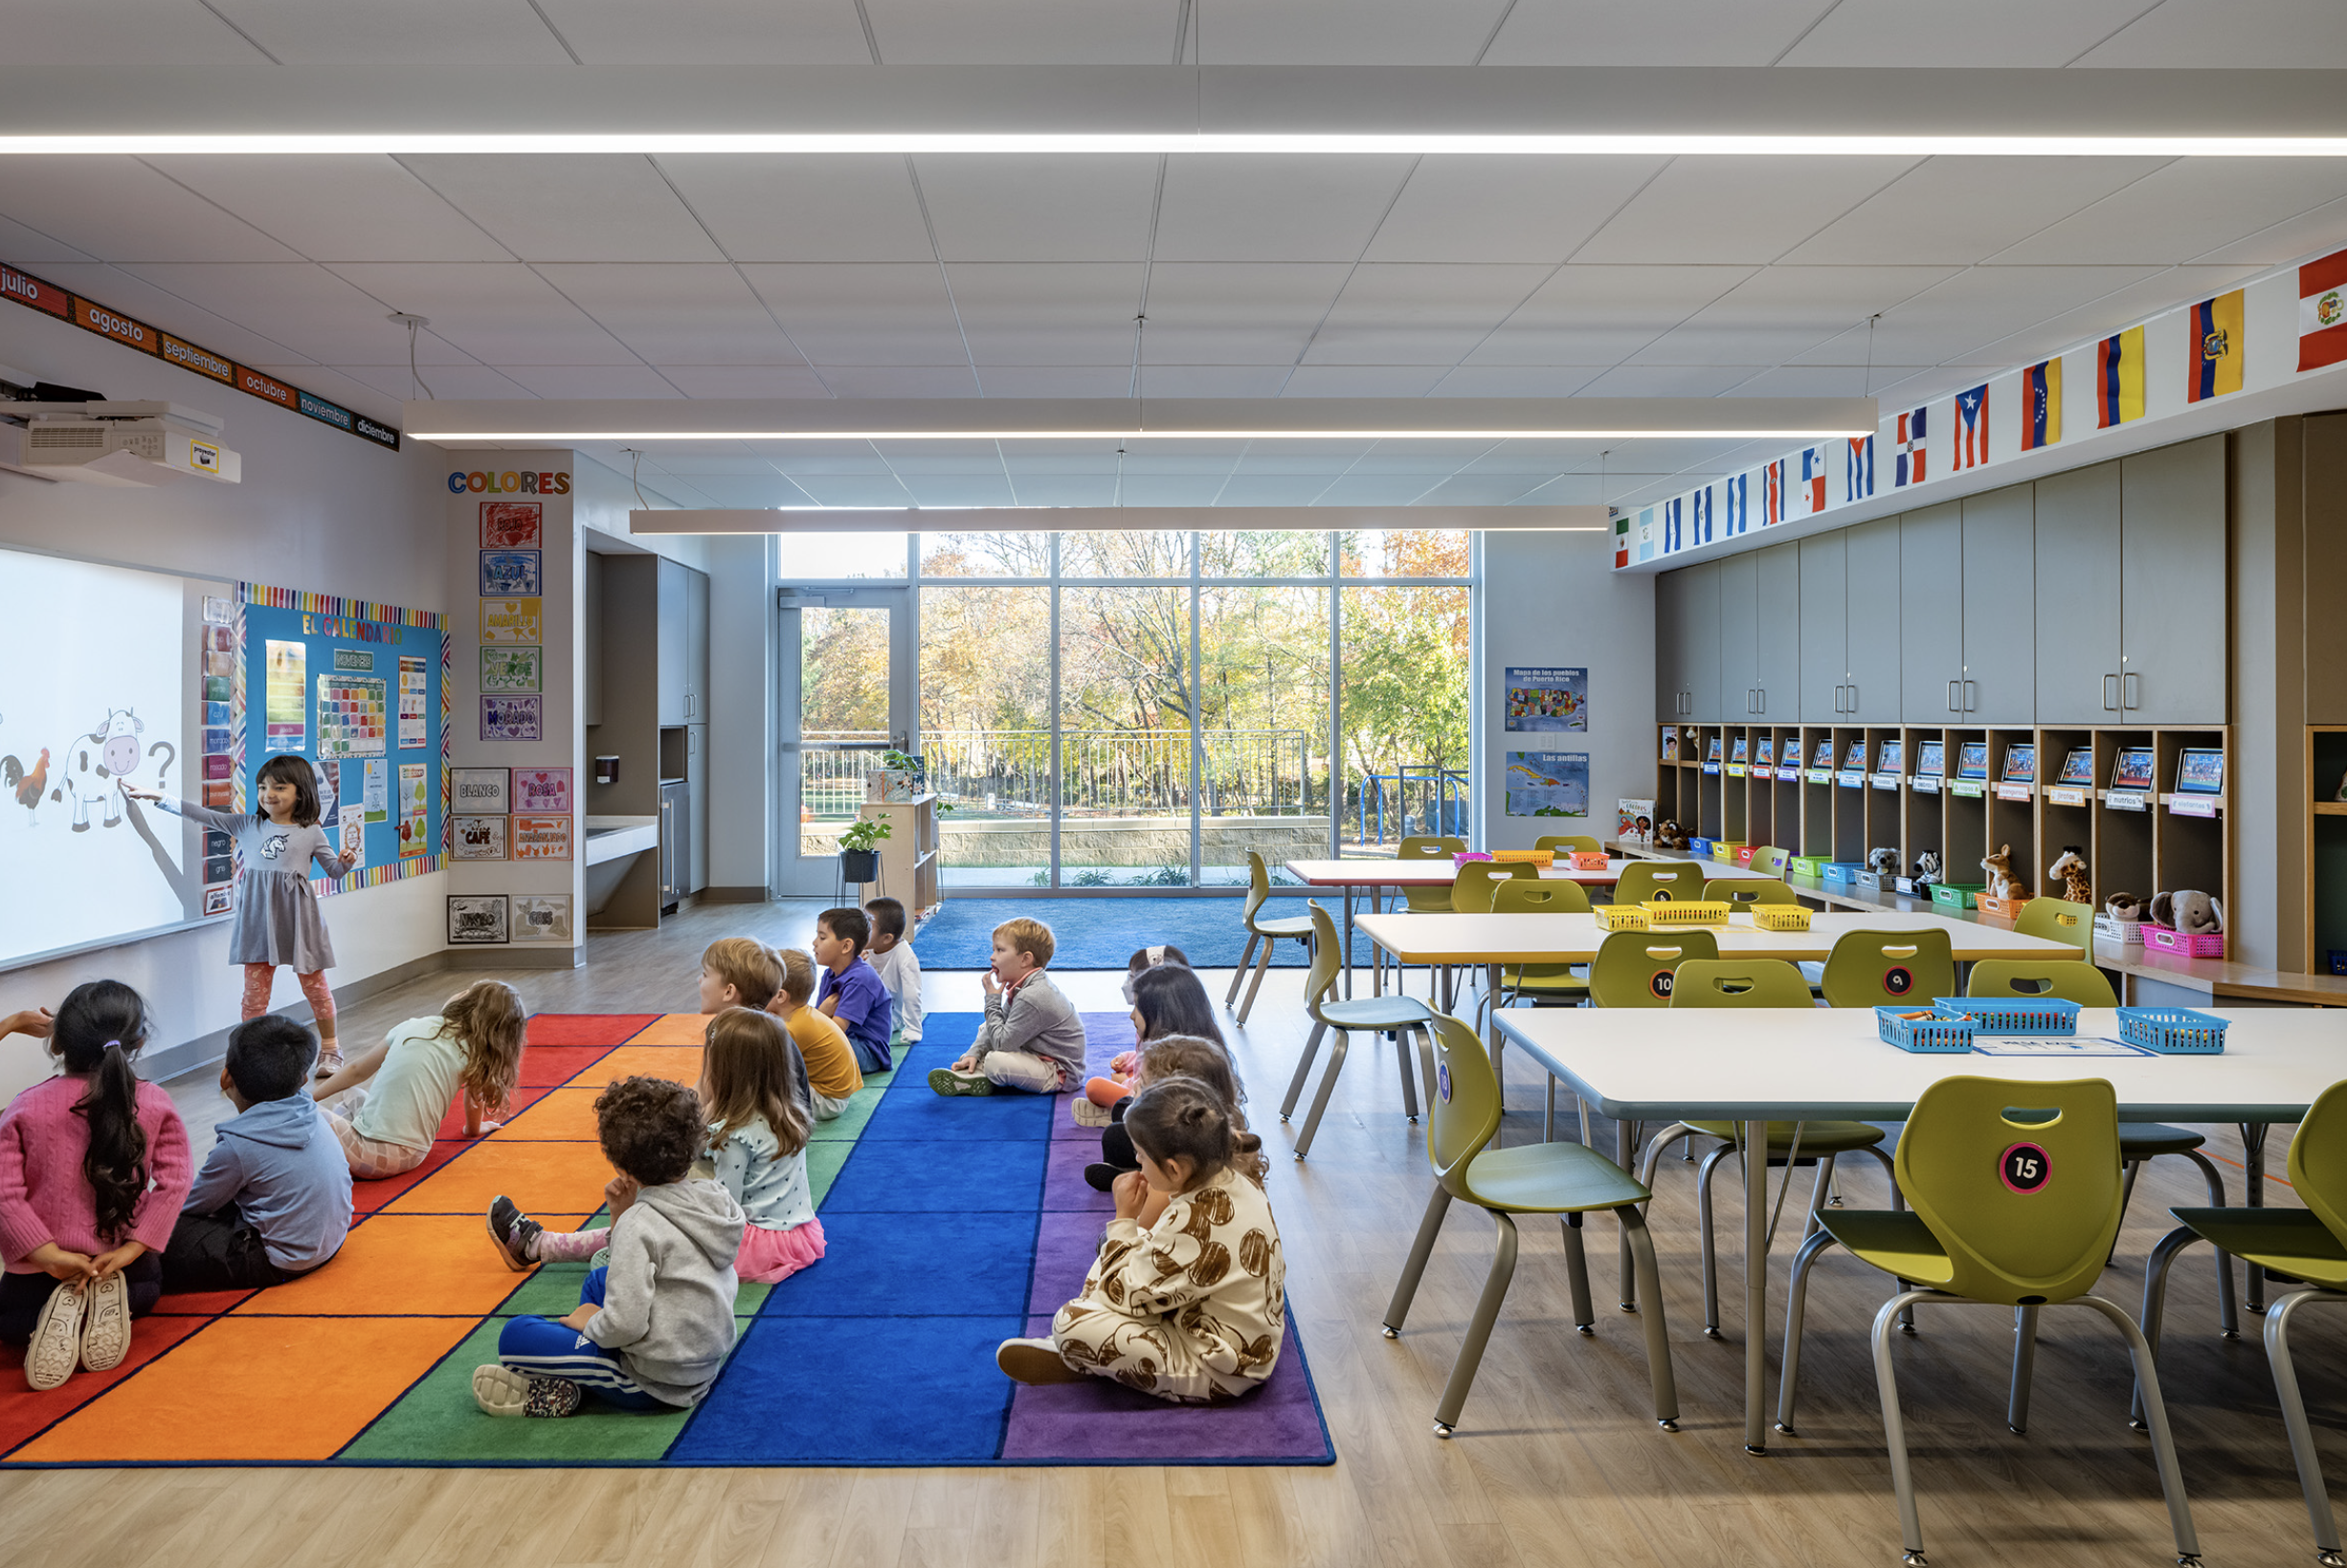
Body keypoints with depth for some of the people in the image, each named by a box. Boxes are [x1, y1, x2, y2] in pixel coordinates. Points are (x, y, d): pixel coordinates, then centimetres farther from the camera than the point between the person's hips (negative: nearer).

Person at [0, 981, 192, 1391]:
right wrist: (131, 1248, -14)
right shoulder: (156, 1104, -11)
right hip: (122, 1258, 1)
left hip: (39, 1266, -1)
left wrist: (48, 1255, -18)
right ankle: (111, 1301, -2)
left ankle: (55, 1317, -6)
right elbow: (174, 1183, -16)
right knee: (147, 1286, 36)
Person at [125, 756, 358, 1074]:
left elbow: (333, 868, 7)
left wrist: (346, 863, -15)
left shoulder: (311, 833, 3)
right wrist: (158, 798, 3)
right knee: (254, 989, 3)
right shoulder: (247, 825, 9)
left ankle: (330, 1050, 20)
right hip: (258, 917, 2)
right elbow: (204, 815, 7)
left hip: (296, 916, -2)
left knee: (314, 984, 7)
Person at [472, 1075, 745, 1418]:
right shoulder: (715, 1199, 1)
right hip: (708, 1360, 9)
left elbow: (625, 1325, -27)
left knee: (515, 1336, -4)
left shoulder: (640, 1224, -24)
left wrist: (590, 1322, -6)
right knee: (598, 1280, 26)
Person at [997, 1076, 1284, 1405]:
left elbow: (1122, 1296, -21)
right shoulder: (1236, 1178, -7)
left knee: (1071, 1324, -19)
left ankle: (1078, 1363, 14)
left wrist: (1124, 1218, -13)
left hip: (1217, 1371, -10)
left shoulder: (1194, 1223, -34)